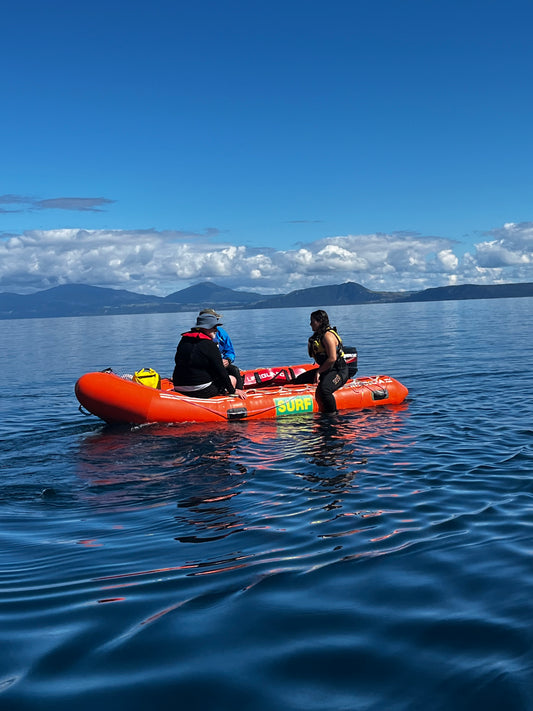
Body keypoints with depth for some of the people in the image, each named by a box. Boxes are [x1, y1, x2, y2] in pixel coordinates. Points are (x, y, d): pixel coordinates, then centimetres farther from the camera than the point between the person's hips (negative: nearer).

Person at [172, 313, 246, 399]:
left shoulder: (183, 341, 8)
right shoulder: (209, 345, -13)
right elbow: (221, 372, -11)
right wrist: (233, 390, -1)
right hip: (202, 391, -8)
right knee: (232, 379, 11)